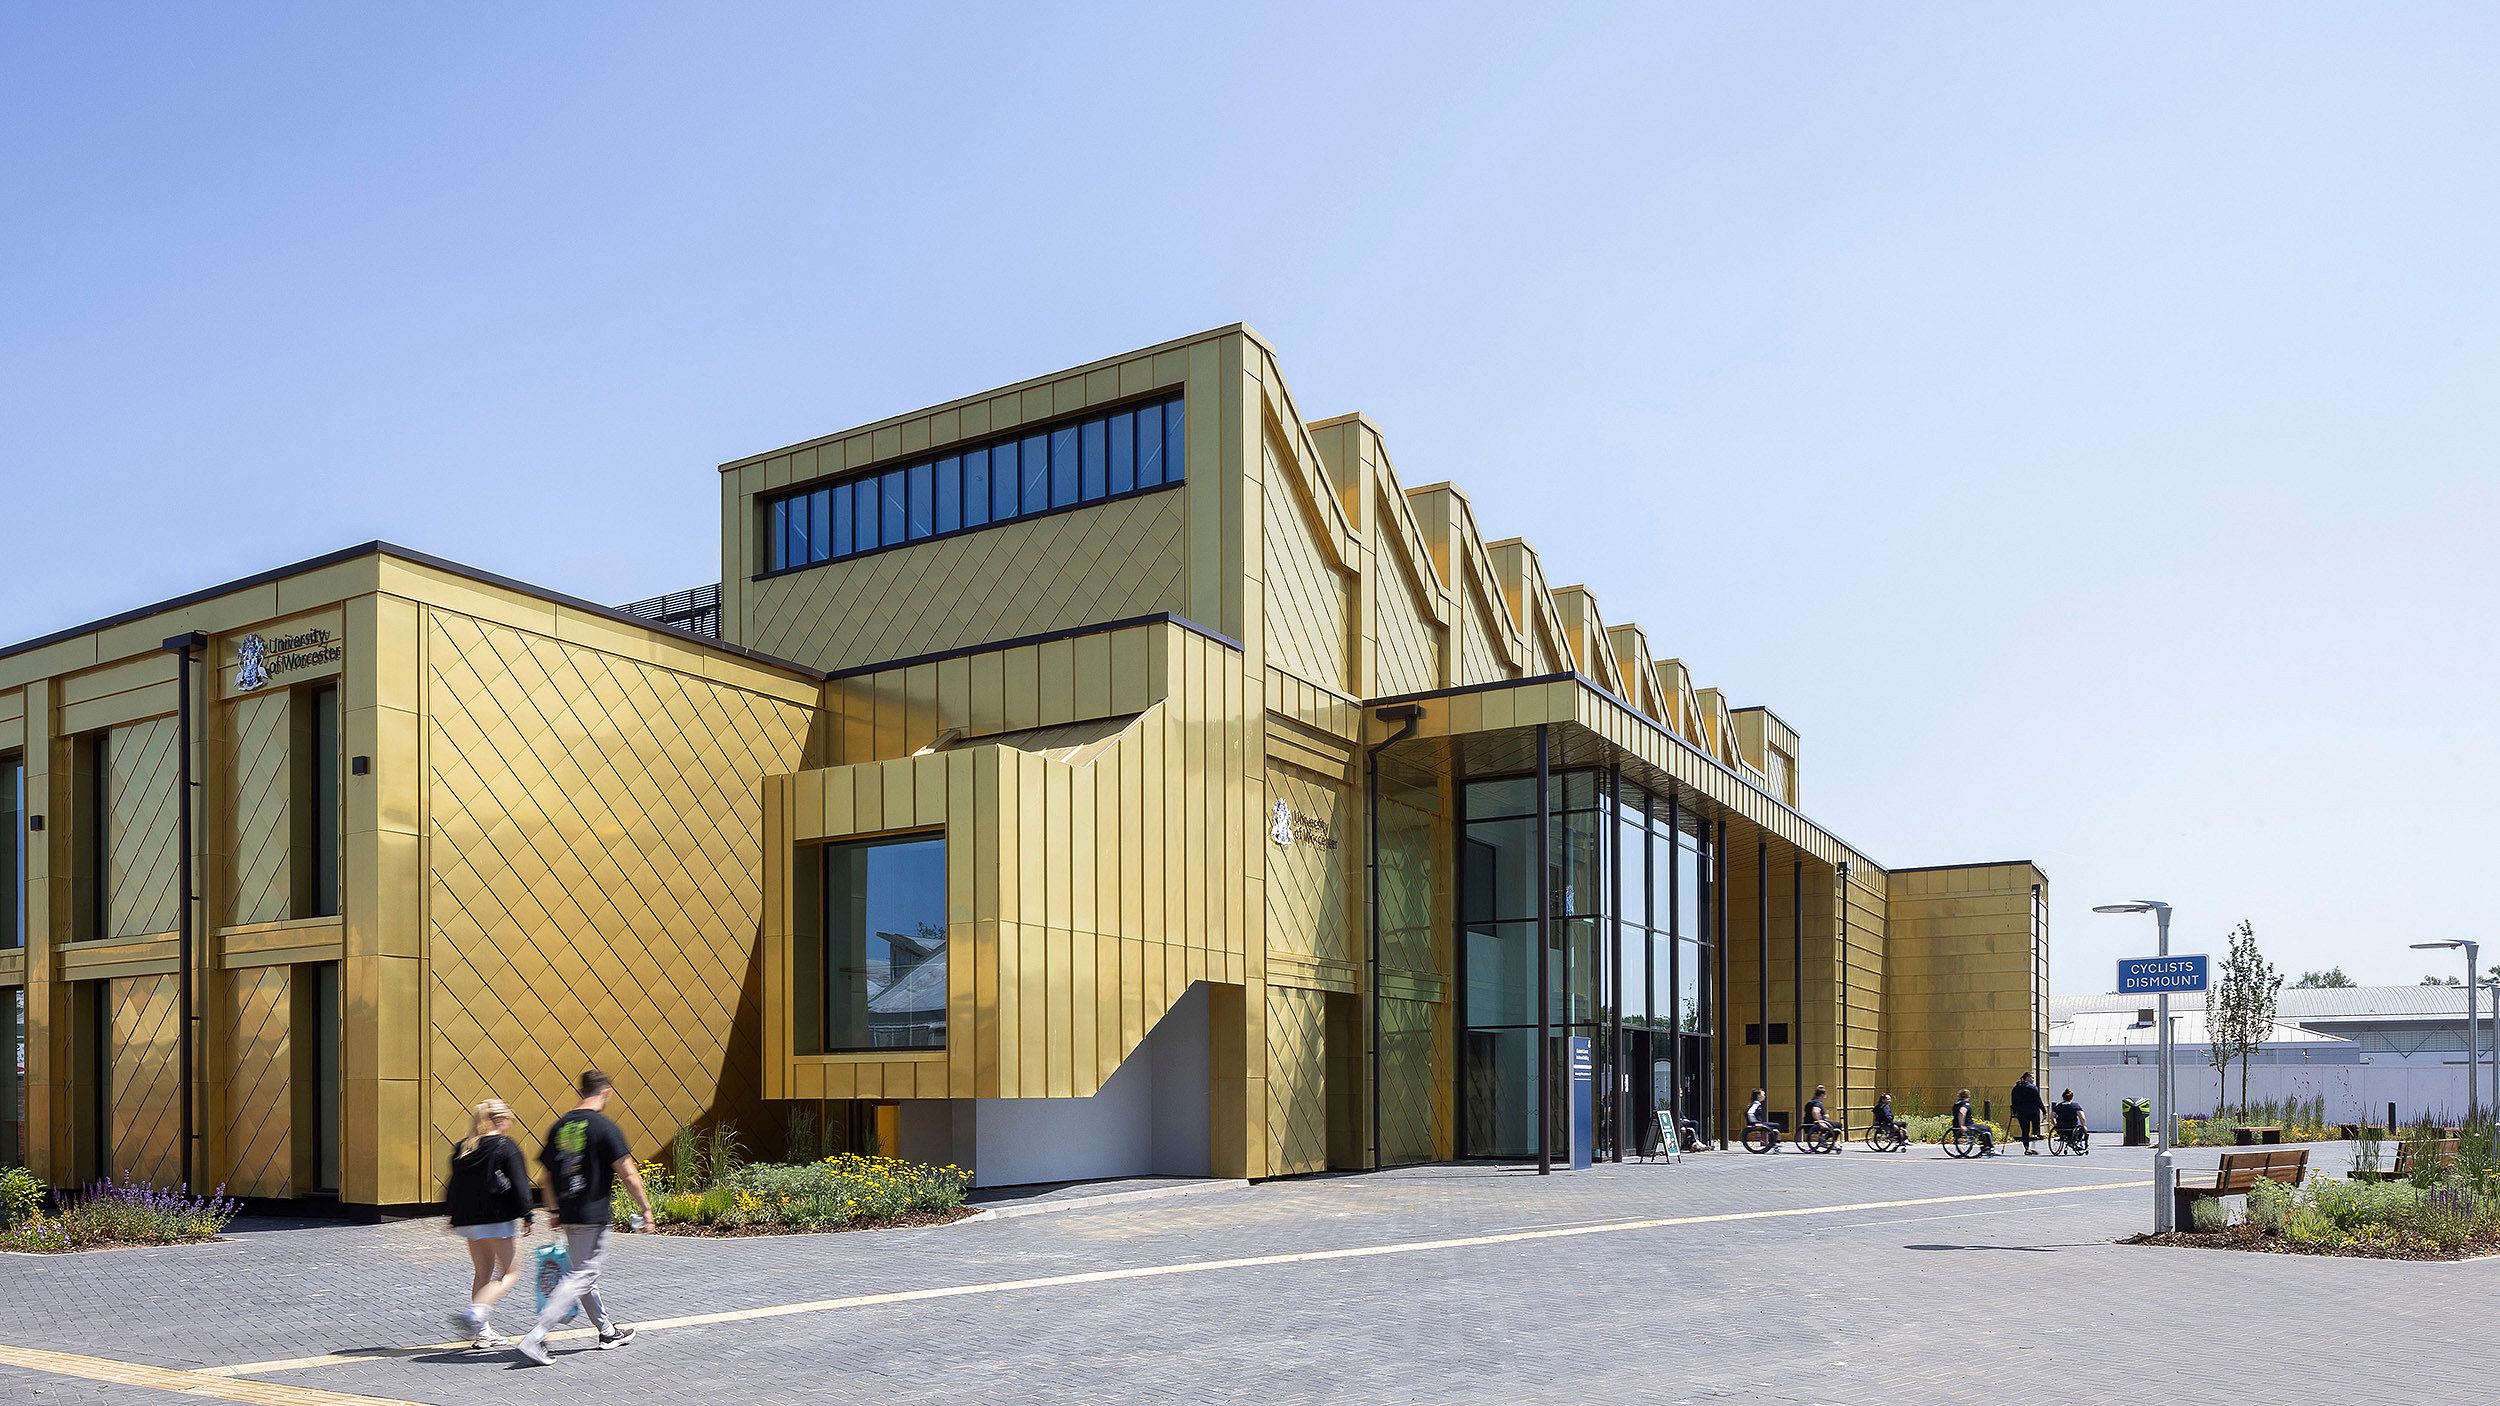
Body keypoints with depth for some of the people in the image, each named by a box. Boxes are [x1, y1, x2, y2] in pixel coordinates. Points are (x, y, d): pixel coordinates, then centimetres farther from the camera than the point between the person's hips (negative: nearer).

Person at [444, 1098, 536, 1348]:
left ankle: (482, 1332, 14)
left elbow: (453, 1186, 15)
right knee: (510, 1273, 1)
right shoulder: (506, 1146, -10)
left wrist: (454, 1218, 25)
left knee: (482, 1272, 15)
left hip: (468, 1220, 7)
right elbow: (519, 1185, -13)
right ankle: (473, 1314, -19)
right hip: (498, 1219, -7)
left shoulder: (462, 1148, 9)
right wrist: (528, 1217, -8)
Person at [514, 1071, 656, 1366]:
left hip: (568, 1216, 8)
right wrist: (645, 1208, -4)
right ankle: (534, 1339, -12)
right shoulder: (604, 1128, -13)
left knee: (586, 1273, 19)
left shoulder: (560, 1126, 7)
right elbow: (628, 1173, -13)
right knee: (581, 1278, -4)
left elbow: (550, 1172, 15)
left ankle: (608, 1331, 34)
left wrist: (553, 1211, 26)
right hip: (593, 1215, -8)